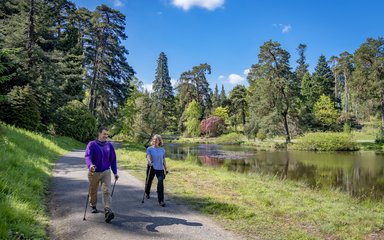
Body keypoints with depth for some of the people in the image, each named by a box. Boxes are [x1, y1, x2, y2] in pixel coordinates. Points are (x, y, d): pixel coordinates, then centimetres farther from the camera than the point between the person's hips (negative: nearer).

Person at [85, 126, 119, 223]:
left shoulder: (109, 145, 2)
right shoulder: (92, 144, -9)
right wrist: (90, 165, -44)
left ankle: (108, 211, -18)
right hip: (94, 172, -1)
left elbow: (113, 159, 8)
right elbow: (87, 156, -23)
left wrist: (115, 172, 8)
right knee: (93, 191, 17)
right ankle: (93, 206, 42)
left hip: (106, 172, 1)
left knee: (107, 191, -13)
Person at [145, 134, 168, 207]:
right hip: (151, 168, -1)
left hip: (160, 169, 1)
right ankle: (147, 193, 48)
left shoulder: (162, 150, 6)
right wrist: (149, 162, -40)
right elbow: (148, 156, -19)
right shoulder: (149, 149, -2)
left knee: (160, 183, -14)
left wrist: (166, 169, 15)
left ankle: (161, 201, -11)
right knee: (149, 182, 17)